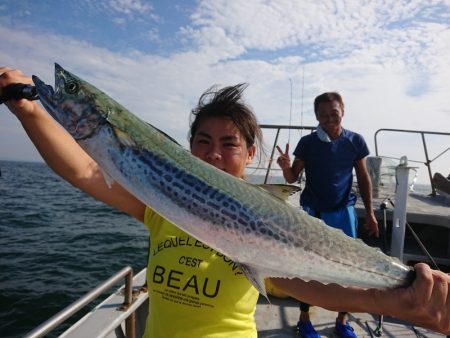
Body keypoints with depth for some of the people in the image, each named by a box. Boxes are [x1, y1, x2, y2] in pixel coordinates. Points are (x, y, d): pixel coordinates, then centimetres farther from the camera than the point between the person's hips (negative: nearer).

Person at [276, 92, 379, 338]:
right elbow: (293, 178, -2)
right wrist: (286, 167, -25)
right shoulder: (307, 142, -6)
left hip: (343, 211, 2)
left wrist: (369, 212, 5)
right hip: (313, 211, -1)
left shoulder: (355, 141, -2)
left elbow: (363, 178, 7)